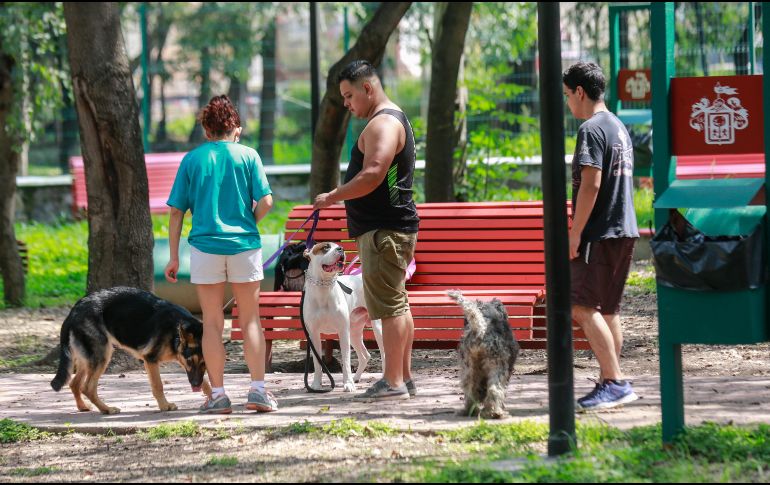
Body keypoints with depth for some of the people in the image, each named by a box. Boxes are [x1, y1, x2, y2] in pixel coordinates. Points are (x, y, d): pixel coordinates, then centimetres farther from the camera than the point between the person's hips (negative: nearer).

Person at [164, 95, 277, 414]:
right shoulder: (248, 156, 2)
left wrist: (174, 257, 7)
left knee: (212, 322, 5)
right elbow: (265, 201, -5)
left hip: (205, 247, 0)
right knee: (250, 319, 8)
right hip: (244, 244, 0)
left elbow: (176, 211, 2)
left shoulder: (192, 160, 3)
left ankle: (218, 395, 5)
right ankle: (258, 390, 1)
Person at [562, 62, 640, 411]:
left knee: (582, 307, -11)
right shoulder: (619, 127, 18)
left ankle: (615, 383, -16)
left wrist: (574, 234, -16)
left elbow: (590, 185, -20)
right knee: (607, 310, 13)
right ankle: (610, 384, 14)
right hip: (624, 231, 10)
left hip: (599, 235, -10)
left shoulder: (591, 129, -12)